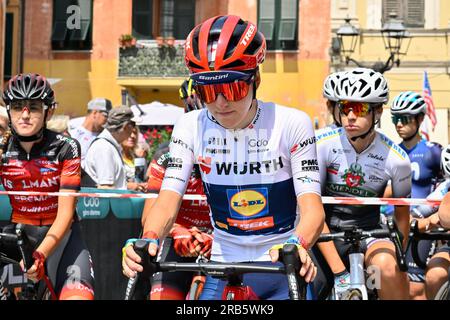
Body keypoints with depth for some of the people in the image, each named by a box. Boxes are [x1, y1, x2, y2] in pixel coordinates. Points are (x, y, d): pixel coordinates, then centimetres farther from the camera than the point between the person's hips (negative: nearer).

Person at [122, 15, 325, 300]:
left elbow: (312, 207, -17)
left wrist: (297, 245, -40)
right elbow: (168, 200, -12)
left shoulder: (292, 124, -11)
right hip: (223, 272, 2)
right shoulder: (191, 127, -4)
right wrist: (149, 240, -34)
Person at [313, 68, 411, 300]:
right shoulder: (323, 145, -15)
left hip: (367, 236, 0)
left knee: (386, 267, -33)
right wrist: (339, 271, -24)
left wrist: (399, 261, 5)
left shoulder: (396, 159, -11)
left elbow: (402, 214, 5)